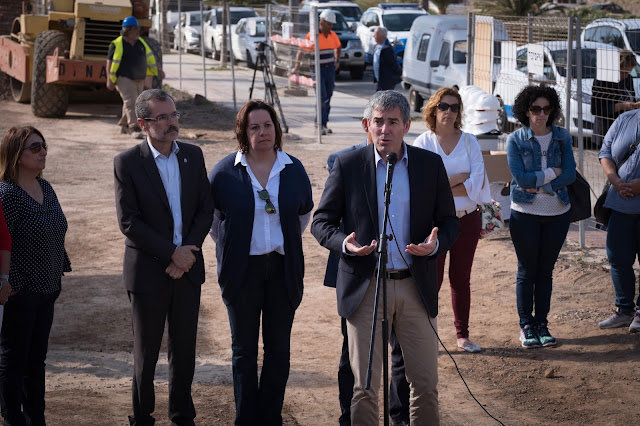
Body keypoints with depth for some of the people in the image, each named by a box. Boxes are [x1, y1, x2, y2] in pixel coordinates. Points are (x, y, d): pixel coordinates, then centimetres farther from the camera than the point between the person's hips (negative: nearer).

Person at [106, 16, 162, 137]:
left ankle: (124, 126, 34)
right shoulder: (117, 44, -11)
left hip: (139, 80, 7)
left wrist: (156, 71, 7)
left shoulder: (140, 42, 7)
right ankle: (135, 129, -24)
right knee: (131, 102, -18)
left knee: (131, 103, 17)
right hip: (124, 79, -7)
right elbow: (110, 62, -11)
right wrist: (110, 80, -15)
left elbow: (149, 57, 14)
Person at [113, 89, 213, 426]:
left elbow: (205, 210, 5)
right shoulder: (127, 162, -9)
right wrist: (172, 253, -15)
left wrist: (186, 253, -8)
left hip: (187, 267, 4)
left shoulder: (193, 155, 4)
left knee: (184, 348, 11)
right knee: (146, 351, 5)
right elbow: (128, 222, -13)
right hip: (148, 270, -4)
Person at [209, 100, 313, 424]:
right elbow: (211, 217, 9)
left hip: (283, 268, 2)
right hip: (242, 269, -2)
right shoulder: (225, 171, -4)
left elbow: (304, 214, 18)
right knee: (244, 349, 5)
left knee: (278, 347, 5)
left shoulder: (293, 169, 3)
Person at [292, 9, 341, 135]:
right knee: (322, 97, -14)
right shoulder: (312, 35, -11)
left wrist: (337, 61, 21)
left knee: (328, 98, 7)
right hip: (318, 69, -6)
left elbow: (338, 47, 29)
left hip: (330, 69, 6)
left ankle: (324, 125, 15)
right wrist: (297, 66, -22)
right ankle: (320, 125, -12)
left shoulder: (333, 35, 8)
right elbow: (301, 50, -13)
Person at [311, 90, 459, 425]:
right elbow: (321, 222, 3)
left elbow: (449, 222, 9)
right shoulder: (347, 165, 0)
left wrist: (435, 245, -14)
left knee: (426, 384, 5)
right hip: (366, 288, -1)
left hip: (416, 287, 2)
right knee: (364, 387, 1)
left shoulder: (431, 164, 5)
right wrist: (344, 244, -18)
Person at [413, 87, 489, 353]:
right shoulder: (422, 143, 0)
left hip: (467, 219, 2)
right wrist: (460, 177, -11)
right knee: (432, 278, -4)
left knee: (461, 278, 8)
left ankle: (463, 335, 15)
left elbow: (477, 182, -6)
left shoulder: (469, 142, 6)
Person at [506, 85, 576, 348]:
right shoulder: (515, 140, -4)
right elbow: (521, 177, -13)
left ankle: (542, 324, 16)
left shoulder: (562, 137, 3)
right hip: (525, 213, -2)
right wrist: (552, 173, -11)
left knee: (546, 271, 8)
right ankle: (526, 326, 11)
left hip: (557, 213, 2)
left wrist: (538, 185, -15)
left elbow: (570, 174, -6)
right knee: (527, 271, 2)